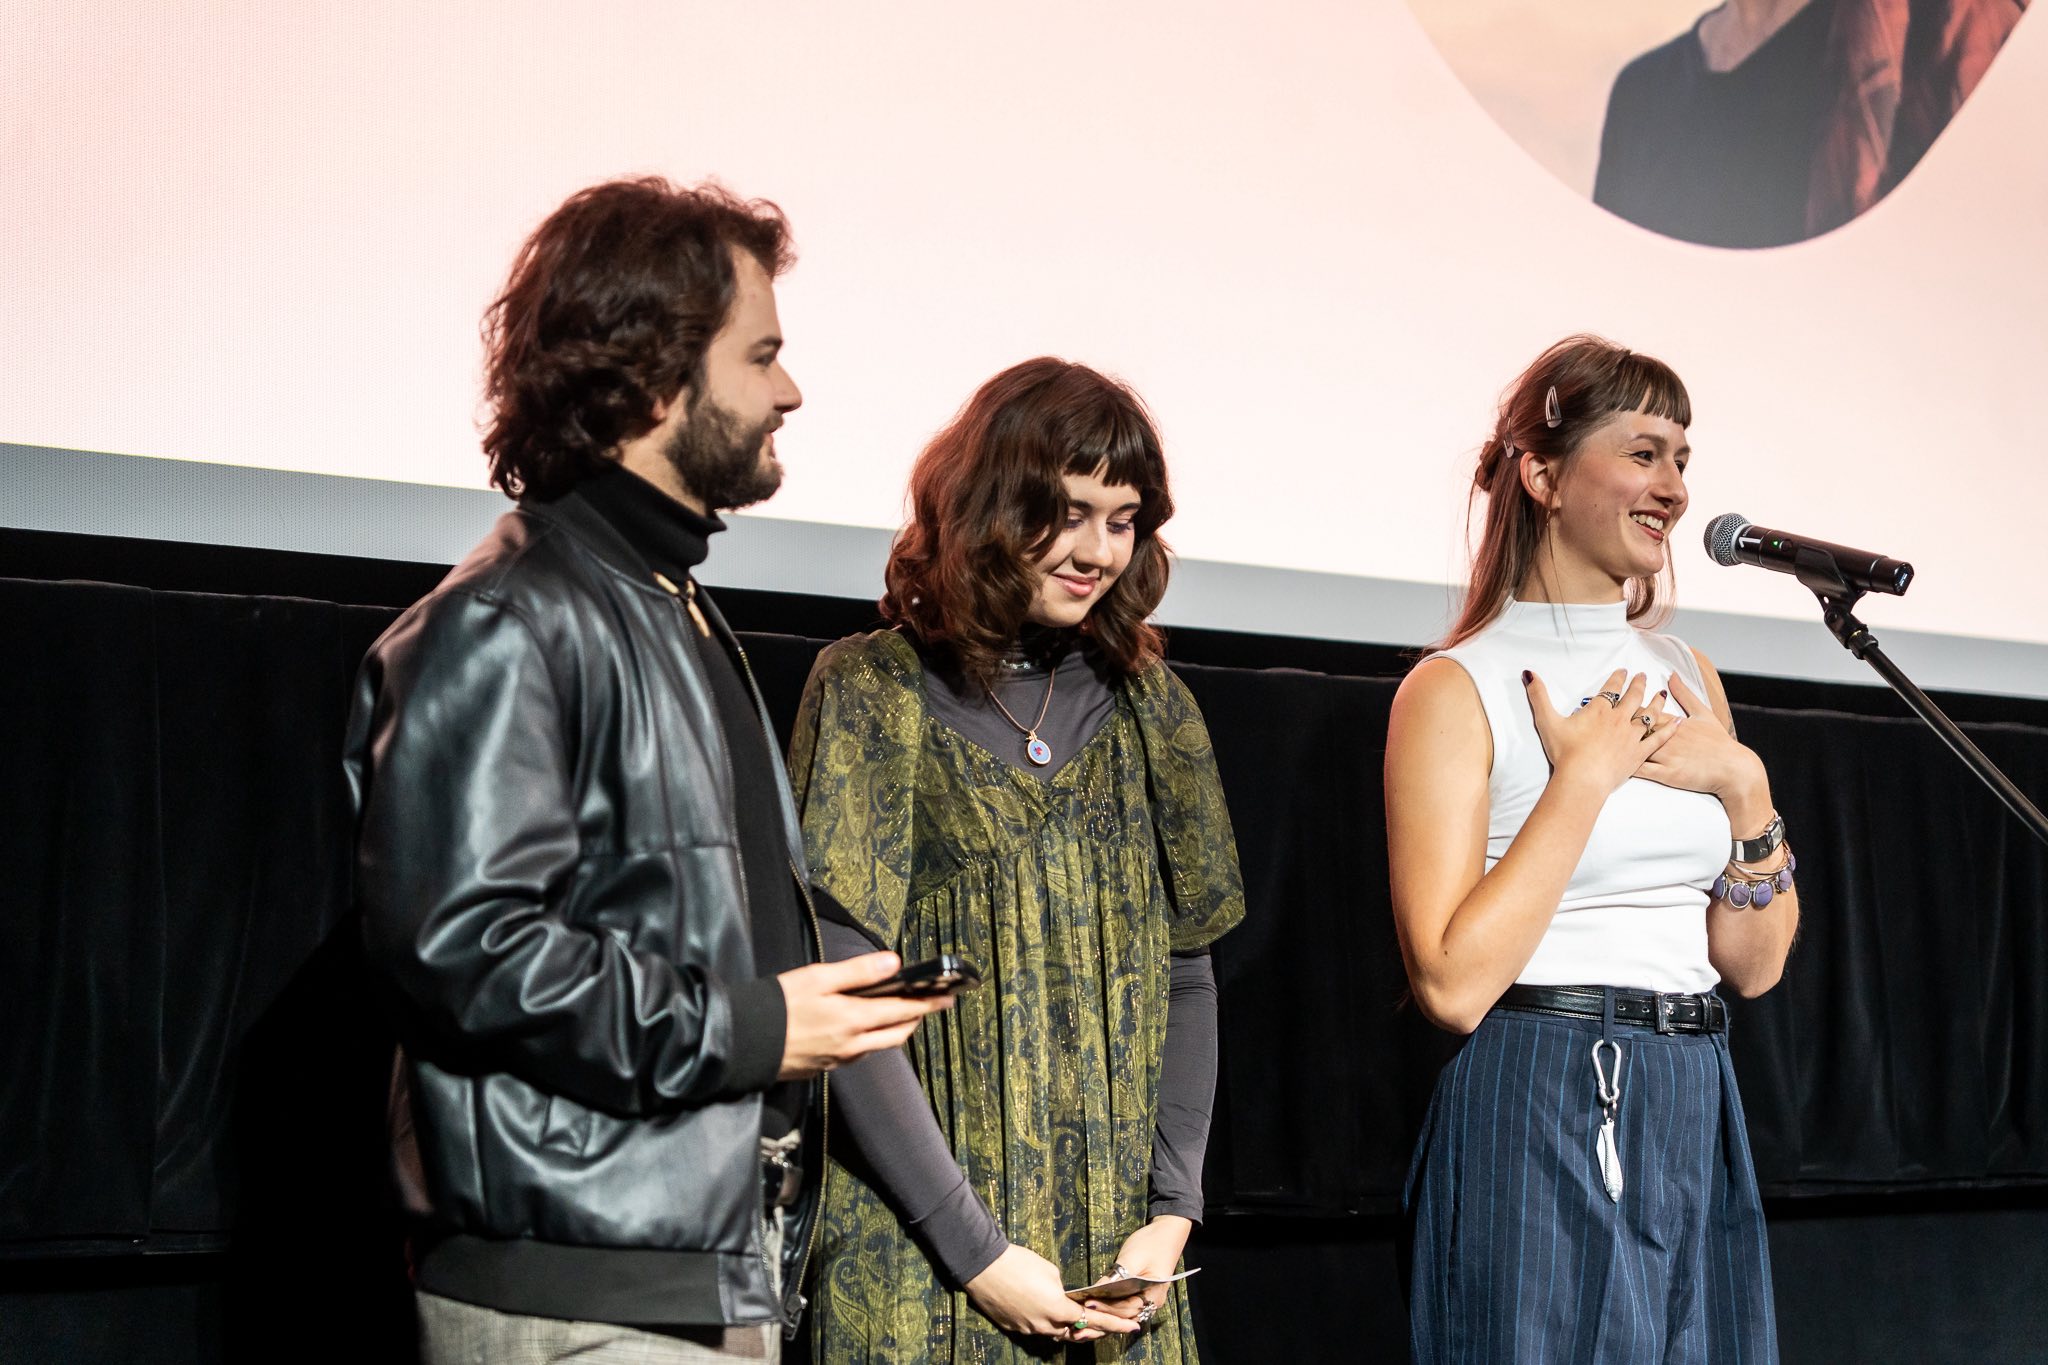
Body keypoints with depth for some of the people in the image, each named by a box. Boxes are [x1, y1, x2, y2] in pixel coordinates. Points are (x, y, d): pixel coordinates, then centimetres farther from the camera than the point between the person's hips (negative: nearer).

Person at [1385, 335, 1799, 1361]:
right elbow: (1453, 983, -18)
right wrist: (1585, 777, -15)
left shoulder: (1686, 679, 11)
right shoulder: (1456, 690, -8)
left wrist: (1743, 785, -5)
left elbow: (1757, 964, 10)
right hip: (1536, 1124, -6)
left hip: (1697, 1123, 6)